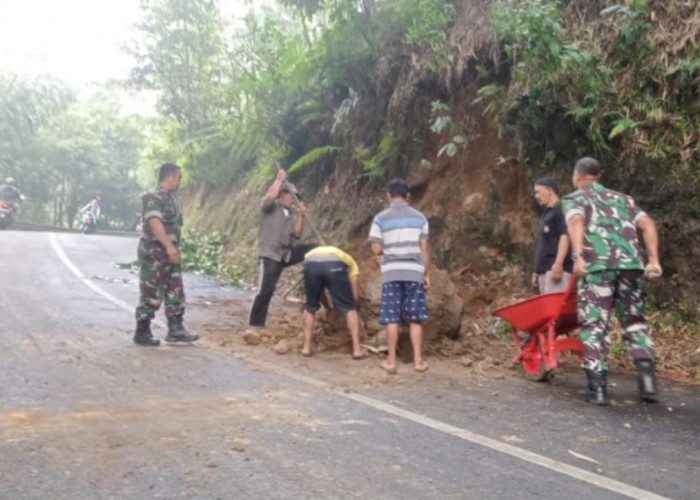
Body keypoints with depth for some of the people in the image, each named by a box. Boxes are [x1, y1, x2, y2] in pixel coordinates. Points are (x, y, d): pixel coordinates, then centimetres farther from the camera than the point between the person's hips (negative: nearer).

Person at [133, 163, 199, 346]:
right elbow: (154, 222, -26)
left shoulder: (169, 199, 16)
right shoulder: (154, 198, -13)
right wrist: (169, 246, -32)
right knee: (151, 294, -3)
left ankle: (175, 329, 12)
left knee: (175, 293, 7)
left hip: (169, 254, 9)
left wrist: (173, 249, 20)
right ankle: (142, 333, 7)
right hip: (154, 254, -9)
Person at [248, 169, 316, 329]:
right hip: (270, 255, -7)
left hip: (287, 253, 7)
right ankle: (255, 325, -2)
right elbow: (271, 197, -26)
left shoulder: (290, 214, 18)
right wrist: (279, 179, -14)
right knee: (266, 291, -11)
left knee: (312, 249, -4)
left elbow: (297, 234, 10)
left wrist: (300, 215, 0)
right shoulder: (269, 207, -1)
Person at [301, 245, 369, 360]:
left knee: (310, 307, 24)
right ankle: (357, 349, 12)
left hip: (311, 263, 3)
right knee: (349, 308, 13)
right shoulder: (349, 261, 37)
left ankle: (306, 348, 22)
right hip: (335, 264, -2)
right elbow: (355, 295, 27)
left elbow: (319, 290, 45)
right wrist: (353, 307, 45)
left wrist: (327, 308, 57)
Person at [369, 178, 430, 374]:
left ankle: (391, 361, 7)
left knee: (392, 319, 4)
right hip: (414, 272, 1)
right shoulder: (419, 217, 4)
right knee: (415, 318, 7)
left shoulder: (381, 218, -1)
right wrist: (426, 273, 11)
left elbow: (376, 250, -2)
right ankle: (418, 360, 9)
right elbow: (424, 249, 3)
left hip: (391, 272, -1)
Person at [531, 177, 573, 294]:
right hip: (545, 270, 10)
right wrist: (537, 270, 24)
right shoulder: (546, 214, 25)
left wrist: (558, 263, -24)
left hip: (556, 269, -10)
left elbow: (565, 237, -15)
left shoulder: (560, 210, -4)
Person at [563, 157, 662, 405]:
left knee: (594, 325, 2)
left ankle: (597, 387, -2)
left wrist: (578, 256, -20)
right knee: (634, 321, 16)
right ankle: (646, 377, 5)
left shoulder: (574, 199, 16)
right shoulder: (621, 198, 29)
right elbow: (647, 224, 14)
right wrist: (653, 259, 8)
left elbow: (576, 222, -8)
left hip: (597, 265, -3)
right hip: (630, 262, 4)